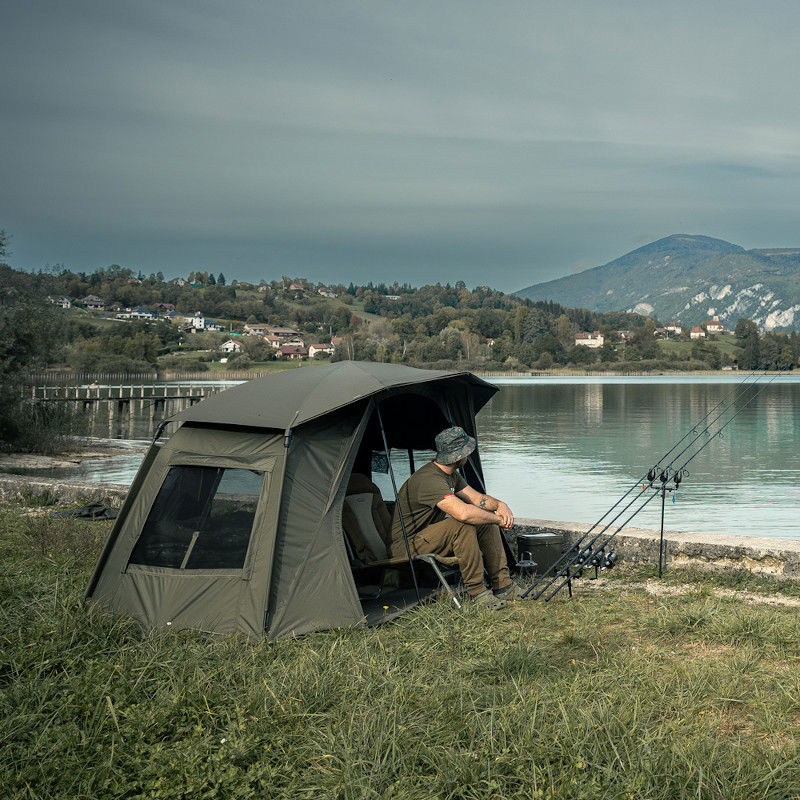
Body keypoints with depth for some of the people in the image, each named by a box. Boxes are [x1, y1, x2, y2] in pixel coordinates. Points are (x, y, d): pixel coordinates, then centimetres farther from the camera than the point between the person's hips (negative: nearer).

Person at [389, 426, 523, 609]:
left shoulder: (451, 474, 5)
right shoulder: (429, 480, -29)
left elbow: (476, 498, 13)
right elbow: (463, 512, -41)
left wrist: (500, 505, -8)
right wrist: (498, 520, -26)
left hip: (431, 535, 10)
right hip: (408, 547, -10)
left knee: (487, 520, 2)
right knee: (464, 525, -31)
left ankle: (502, 586, 5)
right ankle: (477, 592, -20)